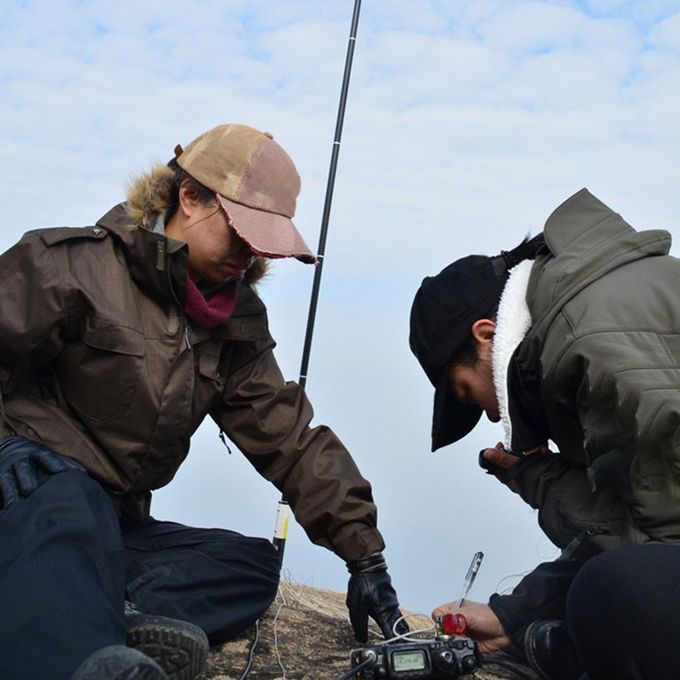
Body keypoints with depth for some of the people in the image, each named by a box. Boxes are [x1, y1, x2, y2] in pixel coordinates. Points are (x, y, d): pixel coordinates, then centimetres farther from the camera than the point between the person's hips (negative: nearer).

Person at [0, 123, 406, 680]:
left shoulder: (237, 325, 9)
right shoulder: (75, 264, -9)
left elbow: (292, 440, 6)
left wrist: (364, 555, 0)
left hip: (112, 521, 7)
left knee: (254, 562, -4)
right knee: (67, 509, -38)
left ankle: (138, 623, -31)